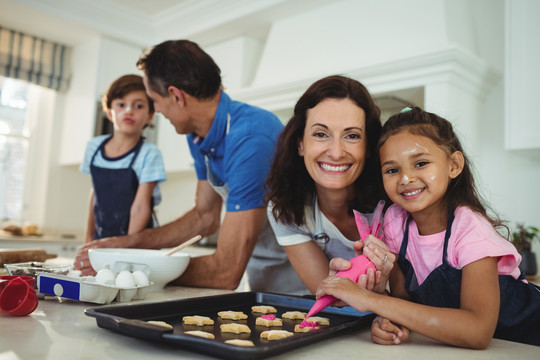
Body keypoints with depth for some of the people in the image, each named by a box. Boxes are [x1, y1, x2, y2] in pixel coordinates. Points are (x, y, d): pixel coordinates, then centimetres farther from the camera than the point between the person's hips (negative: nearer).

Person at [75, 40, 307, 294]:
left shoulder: (248, 138, -27)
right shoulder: (198, 135, 1)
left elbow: (226, 273, -27)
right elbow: (205, 216, 12)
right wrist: (128, 243, 5)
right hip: (261, 273, 6)